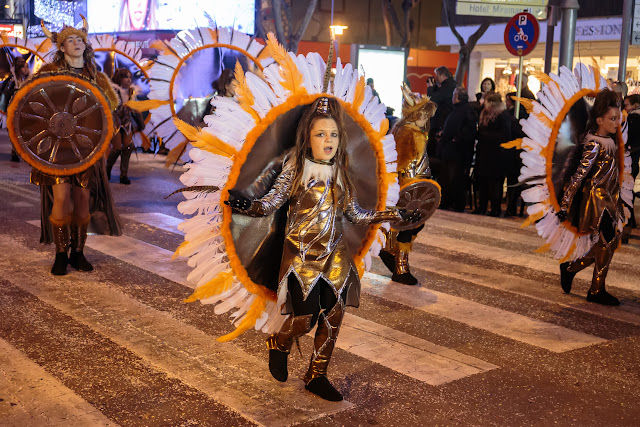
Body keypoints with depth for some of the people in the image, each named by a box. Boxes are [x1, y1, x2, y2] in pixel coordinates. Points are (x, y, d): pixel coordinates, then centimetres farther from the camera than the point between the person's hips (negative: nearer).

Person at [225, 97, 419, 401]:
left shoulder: (341, 173, 8)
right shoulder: (295, 168, -5)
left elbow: (355, 214, 14)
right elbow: (271, 203, -11)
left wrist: (393, 215, 12)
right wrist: (247, 205, -32)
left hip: (335, 255, 5)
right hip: (301, 253, -4)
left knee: (333, 316, 2)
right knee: (305, 319, -9)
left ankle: (316, 376, 22)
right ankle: (278, 345, 27)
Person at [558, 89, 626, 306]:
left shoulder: (610, 142, 8)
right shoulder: (594, 145, -18)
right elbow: (578, 175, -21)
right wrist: (565, 205, -22)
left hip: (609, 200, 9)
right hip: (597, 199, -9)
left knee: (609, 244, 10)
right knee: (607, 243, -4)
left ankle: (570, 268, 23)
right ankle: (596, 291, 10)